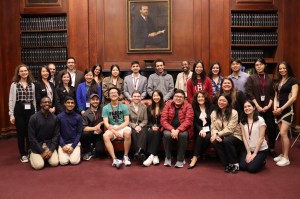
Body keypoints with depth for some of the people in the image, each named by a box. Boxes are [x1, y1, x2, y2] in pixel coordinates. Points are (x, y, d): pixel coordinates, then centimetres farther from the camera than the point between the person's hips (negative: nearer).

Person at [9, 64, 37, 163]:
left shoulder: (32, 84, 9)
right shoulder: (14, 85, -1)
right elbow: (11, 100, -2)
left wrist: (35, 112, 9)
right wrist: (11, 114, -7)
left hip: (30, 110, 3)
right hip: (19, 110, -3)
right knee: (21, 133, 3)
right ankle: (23, 155, 15)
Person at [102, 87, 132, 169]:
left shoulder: (124, 106, 7)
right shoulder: (106, 108, 6)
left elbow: (127, 121, 0)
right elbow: (106, 123, -3)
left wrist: (117, 128, -15)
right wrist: (114, 132, -18)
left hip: (122, 127, 0)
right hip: (111, 129, 1)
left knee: (127, 133, -35)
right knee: (105, 136, -32)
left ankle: (126, 156, -18)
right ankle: (114, 159, -31)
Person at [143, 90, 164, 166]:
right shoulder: (149, 108, 17)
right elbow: (149, 120, 13)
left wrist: (158, 127, -15)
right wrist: (152, 126, -7)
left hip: (160, 128, -3)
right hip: (152, 127, 3)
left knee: (156, 133, -35)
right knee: (149, 132, -31)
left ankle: (151, 155, -40)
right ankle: (155, 155, -35)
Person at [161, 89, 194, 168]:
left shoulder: (188, 106, -4)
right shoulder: (168, 105, 1)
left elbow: (188, 121, -15)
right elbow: (163, 120, -7)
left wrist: (178, 130, -28)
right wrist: (172, 130, -23)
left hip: (182, 129, -1)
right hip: (170, 128, 1)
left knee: (183, 135, -33)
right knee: (167, 134, -31)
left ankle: (181, 159, -15)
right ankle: (168, 157, -9)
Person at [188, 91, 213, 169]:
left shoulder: (210, 107, 10)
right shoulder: (194, 108, 11)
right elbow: (195, 122, 3)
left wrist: (205, 130, -14)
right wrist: (201, 130, -17)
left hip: (209, 130, 0)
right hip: (199, 130, 0)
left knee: (207, 137, -33)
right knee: (201, 136, -34)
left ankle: (195, 158, -25)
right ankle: (196, 156, -29)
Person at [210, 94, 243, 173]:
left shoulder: (233, 113, -11)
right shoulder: (214, 113, 4)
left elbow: (229, 129, -17)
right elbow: (213, 127, -2)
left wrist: (217, 134, -25)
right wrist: (216, 135, -24)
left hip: (234, 136, -4)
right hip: (222, 137, 4)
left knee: (227, 141, -36)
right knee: (215, 142, -29)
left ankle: (235, 163, -14)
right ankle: (228, 164, -14)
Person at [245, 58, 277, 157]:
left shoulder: (269, 79, 11)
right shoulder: (251, 78, 2)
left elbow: (272, 94, 7)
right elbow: (249, 93, -7)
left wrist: (269, 105, -7)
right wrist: (257, 106, -13)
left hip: (267, 107, 3)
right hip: (255, 107, -2)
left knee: (272, 128, 0)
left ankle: (272, 149, 17)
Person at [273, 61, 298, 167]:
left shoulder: (293, 80, -5)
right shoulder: (278, 82, 14)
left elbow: (294, 97, -12)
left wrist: (282, 108, -14)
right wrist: (275, 108, -2)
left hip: (288, 109, -6)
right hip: (279, 109, 6)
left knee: (283, 133, -11)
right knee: (282, 134, 8)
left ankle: (286, 158, -5)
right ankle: (282, 155, 17)